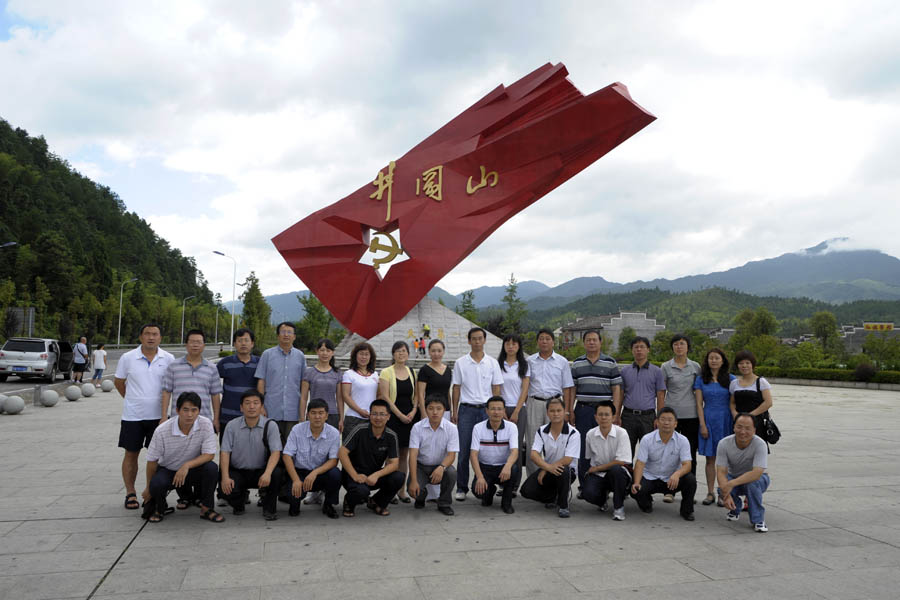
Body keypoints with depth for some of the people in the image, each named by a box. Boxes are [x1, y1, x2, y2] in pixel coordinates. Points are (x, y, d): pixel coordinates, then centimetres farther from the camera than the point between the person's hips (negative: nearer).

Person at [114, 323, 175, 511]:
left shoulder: (168, 359, -1)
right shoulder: (128, 358, -2)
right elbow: (118, 382, 11)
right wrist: (132, 400, 10)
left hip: (158, 415, 1)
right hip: (132, 416, 0)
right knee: (131, 453, 6)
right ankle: (130, 494, 18)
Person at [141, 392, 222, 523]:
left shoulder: (206, 424, -19)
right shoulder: (162, 431, -21)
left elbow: (209, 454, -19)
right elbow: (152, 461, -8)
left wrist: (187, 465, -33)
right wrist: (149, 488, 1)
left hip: (193, 469, 1)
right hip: (168, 470, -1)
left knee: (212, 468, -29)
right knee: (156, 484, -33)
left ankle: (206, 509, -9)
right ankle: (159, 508, 4)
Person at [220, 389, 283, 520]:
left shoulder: (270, 425, -7)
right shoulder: (232, 426, -2)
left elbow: (276, 452, -15)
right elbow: (225, 452, -5)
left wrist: (267, 473, -32)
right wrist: (225, 477, -19)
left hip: (261, 471, -1)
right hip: (237, 472, 1)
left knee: (276, 473, -31)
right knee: (228, 489, -29)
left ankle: (269, 508, -5)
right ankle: (238, 504, 11)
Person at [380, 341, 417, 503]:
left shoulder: (412, 373, 11)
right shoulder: (386, 373, -3)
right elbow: (385, 397, -9)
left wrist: (413, 412, -5)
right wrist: (400, 415, -13)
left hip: (409, 418, 4)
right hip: (392, 417, -4)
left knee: (404, 455, 8)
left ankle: (401, 490, 16)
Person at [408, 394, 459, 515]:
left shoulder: (451, 428, -11)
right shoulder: (417, 427, -11)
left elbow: (451, 455, -15)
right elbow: (413, 455, -15)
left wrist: (441, 467, -38)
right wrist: (413, 480, -25)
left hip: (440, 466, 0)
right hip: (421, 466, 0)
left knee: (451, 473, -32)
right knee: (413, 490, -25)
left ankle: (444, 503, -3)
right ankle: (420, 497, 16)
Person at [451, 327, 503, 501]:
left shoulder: (492, 363, 6)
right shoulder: (461, 363, 4)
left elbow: (496, 389, 7)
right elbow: (456, 388, 6)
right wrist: (454, 411, 2)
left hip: (486, 409, 1)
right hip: (466, 409, 0)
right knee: (464, 450, 0)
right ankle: (461, 488, 9)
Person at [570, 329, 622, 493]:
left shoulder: (610, 362, 5)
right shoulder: (577, 363, 10)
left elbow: (616, 388, 2)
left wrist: (614, 412, -5)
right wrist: (570, 411, 3)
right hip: (583, 410, 1)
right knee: (583, 449, 3)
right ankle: (584, 486, 12)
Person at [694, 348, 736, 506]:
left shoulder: (730, 379, 3)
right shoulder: (701, 380, 5)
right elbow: (699, 404, 2)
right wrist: (702, 425, -4)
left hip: (726, 421, -1)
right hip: (709, 420, 1)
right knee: (710, 459, 5)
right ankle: (710, 493, 14)